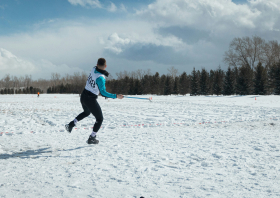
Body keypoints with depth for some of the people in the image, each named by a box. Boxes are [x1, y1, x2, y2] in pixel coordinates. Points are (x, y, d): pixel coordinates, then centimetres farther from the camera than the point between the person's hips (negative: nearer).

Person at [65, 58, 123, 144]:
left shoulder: (94, 69, -5)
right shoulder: (100, 78, -26)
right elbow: (103, 93, -25)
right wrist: (116, 96, -22)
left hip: (83, 96, 8)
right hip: (91, 100, -8)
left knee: (86, 112, 37)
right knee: (99, 119, 11)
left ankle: (71, 124, 26)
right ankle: (91, 138, 12)